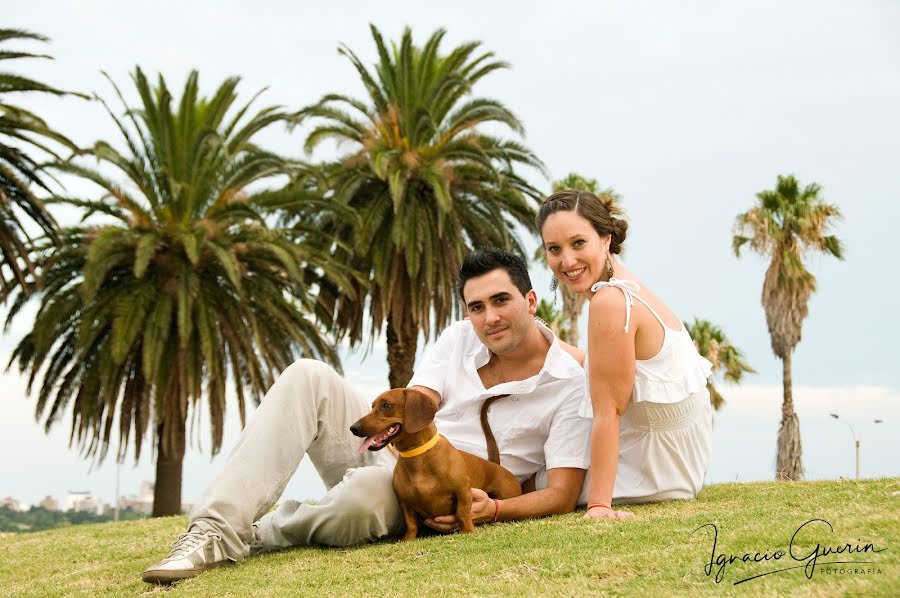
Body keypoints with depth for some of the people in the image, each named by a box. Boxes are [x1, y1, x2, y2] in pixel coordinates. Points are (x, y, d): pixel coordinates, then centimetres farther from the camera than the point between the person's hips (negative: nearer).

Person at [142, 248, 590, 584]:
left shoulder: (568, 382, -9)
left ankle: (242, 537, -14)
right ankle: (212, 530, -28)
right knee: (308, 377, -19)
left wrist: (493, 510, -30)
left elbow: (562, 495, -12)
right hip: (386, 455, 6)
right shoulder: (458, 340, 8)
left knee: (369, 489, -42)